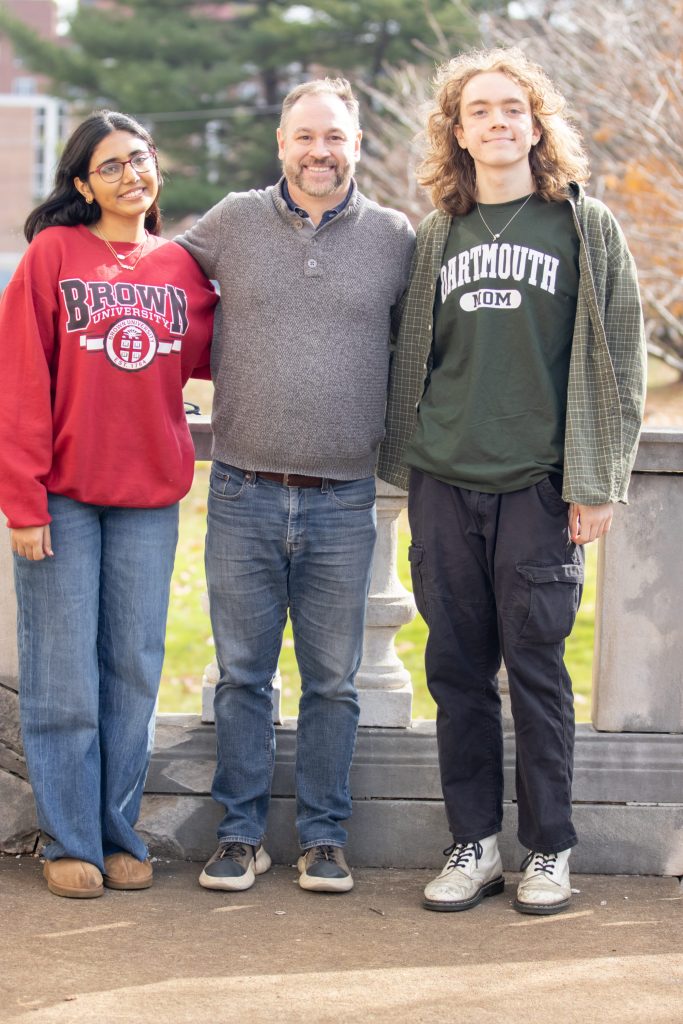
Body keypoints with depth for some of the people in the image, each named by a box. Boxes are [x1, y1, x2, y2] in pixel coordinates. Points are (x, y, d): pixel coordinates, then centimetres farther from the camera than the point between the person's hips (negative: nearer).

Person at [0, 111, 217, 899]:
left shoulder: (181, 267, 8)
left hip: (148, 497, 4)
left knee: (135, 671, 8)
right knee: (64, 677, 2)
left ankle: (119, 834, 18)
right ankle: (70, 843, 11)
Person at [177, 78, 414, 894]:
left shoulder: (395, 237, 5)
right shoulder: (232, 222, 4)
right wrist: (225, 363, 11)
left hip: (343, 502, 0)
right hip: (242, 493, 0)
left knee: (333, 681, 6)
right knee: (242, 674, 6)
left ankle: (323, 837, 16)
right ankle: (240, 833, 16)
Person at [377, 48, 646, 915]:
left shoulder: (586, 228, 4)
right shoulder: (436, 238, 13)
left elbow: (616, 361, 1)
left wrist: (597, 484, -6)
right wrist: (408, 469, 11)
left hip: (538, 486, -3)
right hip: (444, 485, 3)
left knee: (536, 669, 0)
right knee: (457, 669, 6)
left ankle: (548, 851, 11)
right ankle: (473, 845, 15)